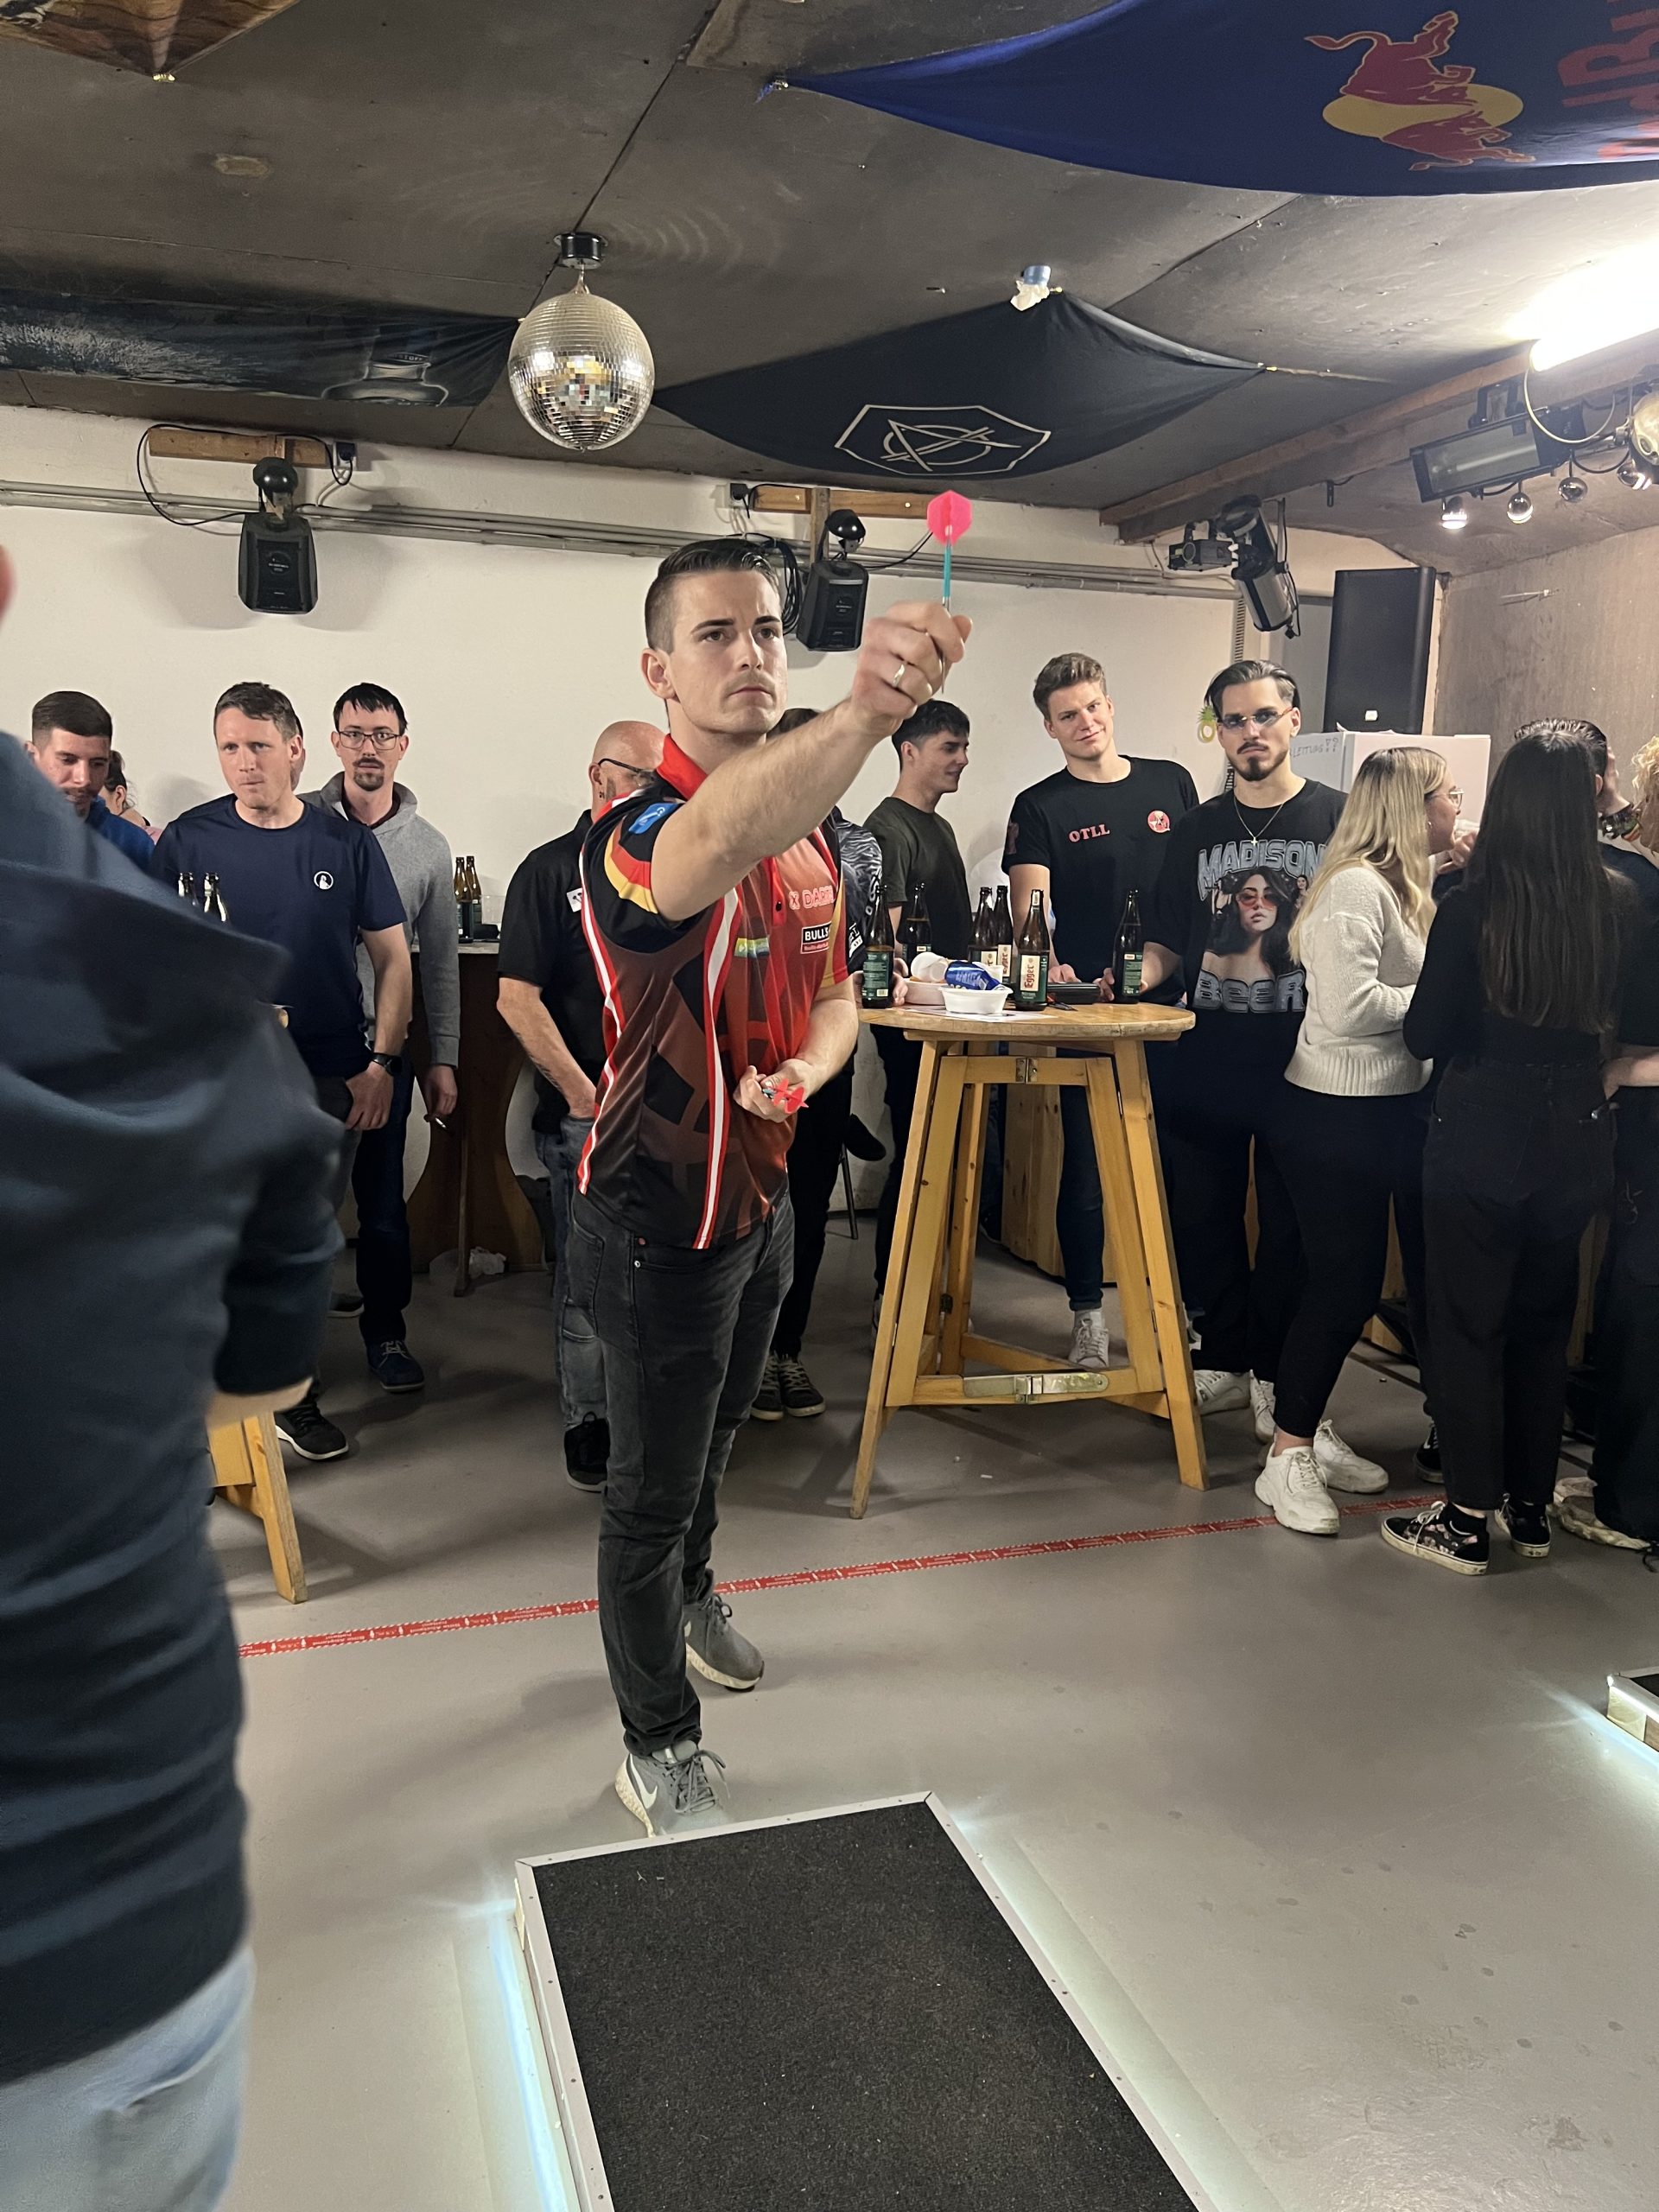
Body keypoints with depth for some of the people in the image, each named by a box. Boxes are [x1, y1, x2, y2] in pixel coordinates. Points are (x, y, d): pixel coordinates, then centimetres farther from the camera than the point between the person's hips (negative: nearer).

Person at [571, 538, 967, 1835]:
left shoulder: (812, 828, 3)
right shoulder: (641, 829, -24)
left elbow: (834, 991, 12)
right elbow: (711, 848, -50)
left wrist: (807, 1067, -12)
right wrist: (864, 715, -68)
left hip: (761, 1193, 8)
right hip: (659, 1215, -7)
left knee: (716, 1435, 29)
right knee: (652, 1485, 8)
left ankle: (689, 1594, 57)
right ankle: (660, 1750, 29)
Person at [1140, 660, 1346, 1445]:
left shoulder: (1341, 819, 0)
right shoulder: (1197, 829, 10)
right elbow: (1167, 945, 13)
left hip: (1301, 1057, -3)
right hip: (1203, 1056, 3)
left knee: (1291, 1226, 5)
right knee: (1203, 1218, 9)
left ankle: (1276, 1377, 20)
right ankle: (1221, 1361, 25)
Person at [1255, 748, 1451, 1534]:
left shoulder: (1407, 885, 15)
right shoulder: (1355, 886, -15)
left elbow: (1414, 989, 15)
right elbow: (1351, 1006, -24)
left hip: (1396, 1106, 9)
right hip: (1340, 1113, -9)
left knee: (1353, 1282, 12)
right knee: (1345, 1282, -3)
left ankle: (1306, 1431, 26)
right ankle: (1289, 1455, 10)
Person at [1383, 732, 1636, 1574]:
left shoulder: (1472, 906, -15)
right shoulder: (1618, 905, -4)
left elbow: (1425, 1036, -11)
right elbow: (1627, 1019, 10)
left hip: (1483, 1135, -4)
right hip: (1576, 1135, 4)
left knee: (1468, 1326, 7)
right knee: (1544, 1324, 18)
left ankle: (1467, 1522, 14)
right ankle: (1530, 1508, 28)